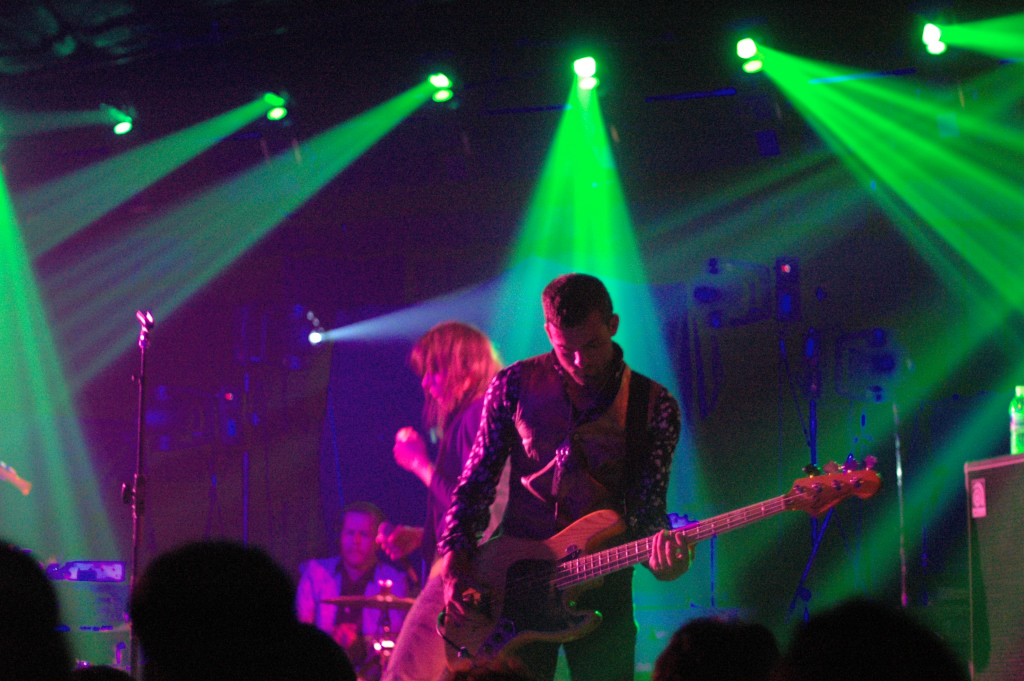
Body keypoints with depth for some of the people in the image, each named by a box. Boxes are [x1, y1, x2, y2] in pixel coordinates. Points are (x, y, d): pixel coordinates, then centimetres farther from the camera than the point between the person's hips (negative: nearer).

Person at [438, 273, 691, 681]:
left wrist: (662, 554, -25)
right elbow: (477, 481, 6)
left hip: (601, 588, 0)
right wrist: (455, 563, -6)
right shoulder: (515, 384, 1)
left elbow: (647, 506, -3)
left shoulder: (654, 406, -1)